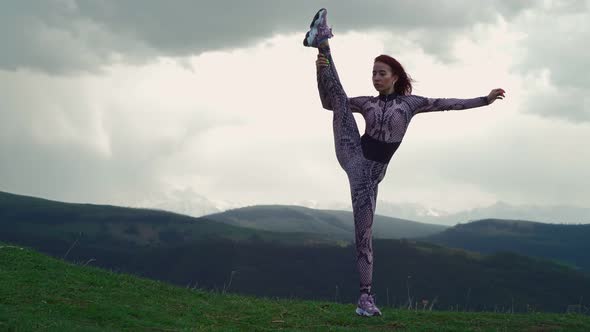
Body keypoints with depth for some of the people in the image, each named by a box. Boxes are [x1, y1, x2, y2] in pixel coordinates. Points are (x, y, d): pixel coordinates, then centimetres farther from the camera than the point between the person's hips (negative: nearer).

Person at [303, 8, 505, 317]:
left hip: (371, 171, -1)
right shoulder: (367, 102, 13)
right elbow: (329, 103, 13)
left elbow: (446, 104, 8)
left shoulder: (409, 102, 9)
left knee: (363, 230, -5)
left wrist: (485, 99, 5)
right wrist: (321, 70, -3)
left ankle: (366, 295, 0)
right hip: (352, 154, 2)